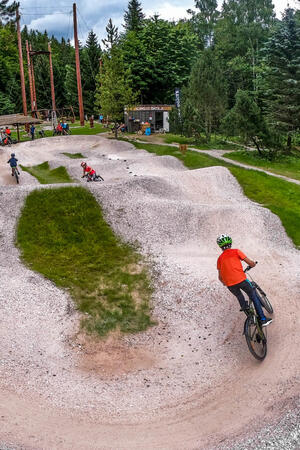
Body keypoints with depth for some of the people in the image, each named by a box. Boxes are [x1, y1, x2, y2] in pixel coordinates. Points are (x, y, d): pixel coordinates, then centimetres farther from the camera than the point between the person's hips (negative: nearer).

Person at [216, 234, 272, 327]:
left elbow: (220, 277, 20)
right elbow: (250, 263, 2)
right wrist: (253, 264, 25)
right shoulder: (236, 251, 7)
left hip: (230, 285, 3)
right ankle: (263, 319, 13)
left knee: (239, 297, 35)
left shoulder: (220, 258, 16)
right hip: (241, 280, -2)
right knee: (254, 297, 14)